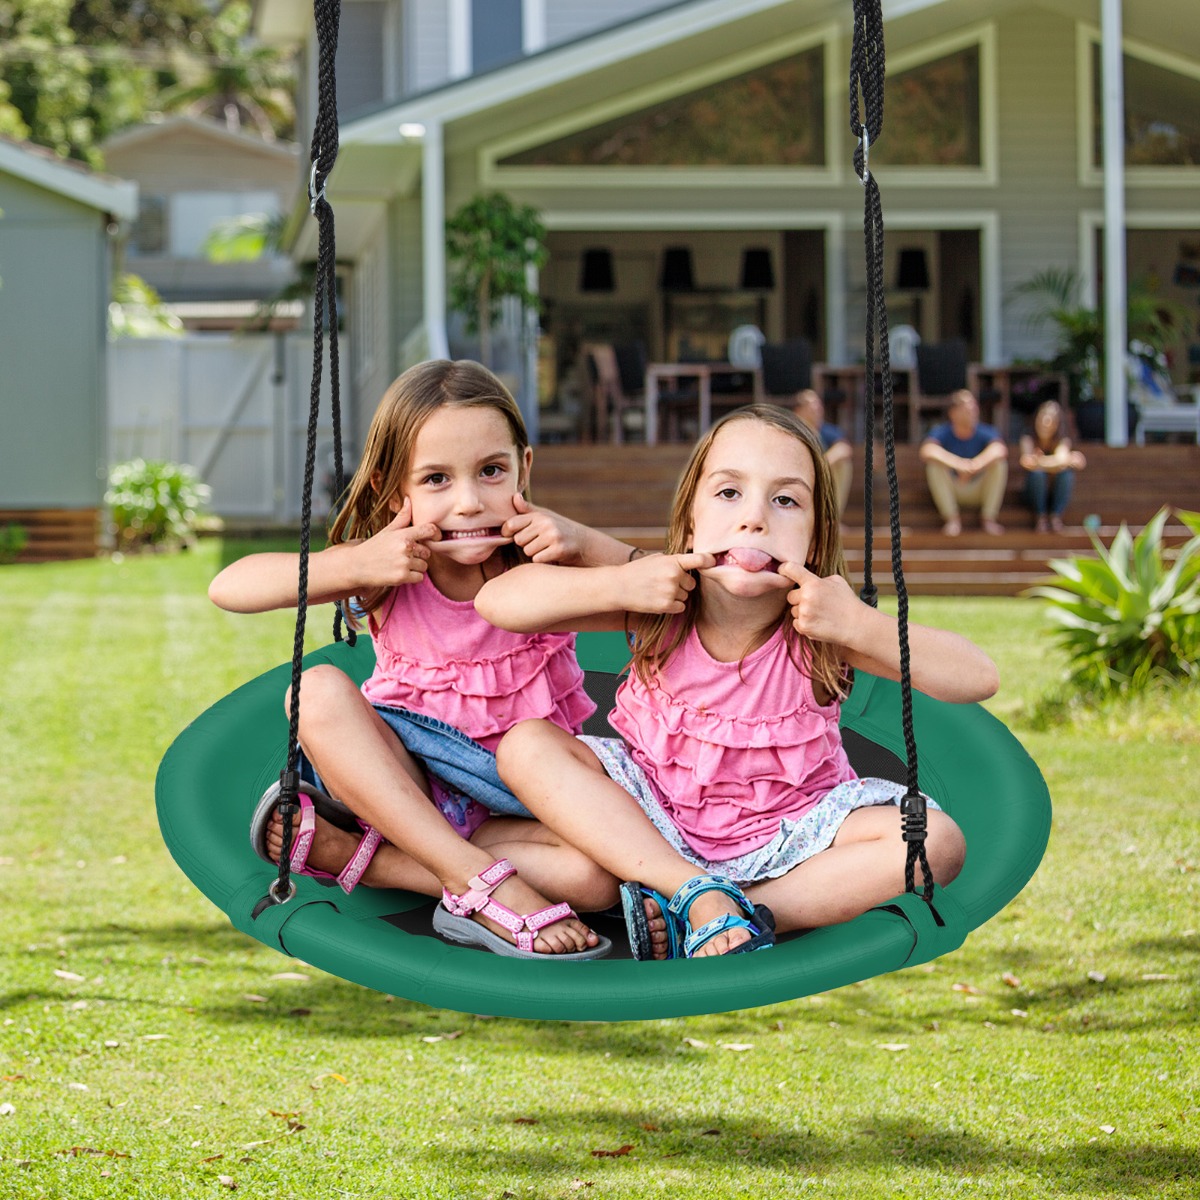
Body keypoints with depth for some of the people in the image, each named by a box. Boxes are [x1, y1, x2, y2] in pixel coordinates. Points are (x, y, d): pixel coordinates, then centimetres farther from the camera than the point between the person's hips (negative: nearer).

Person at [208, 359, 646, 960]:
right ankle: (479, 880, -33)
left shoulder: (543, 563, -10)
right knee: (321, 690, -27)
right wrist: (355, 566, -29)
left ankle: (347, 854, -27)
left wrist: (587, 544, -30)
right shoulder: (390, 573, -10)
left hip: (518, 798, 0)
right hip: (406, 777, 0)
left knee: (602, 872, -31)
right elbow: (229, 588, -19)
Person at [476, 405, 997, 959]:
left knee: (936, 841, -25)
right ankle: (700, 895, -27)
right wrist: (616, 584, -31)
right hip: (651, 820, 2)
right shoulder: (656, 604, -15)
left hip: (783, 838, -1)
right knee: (526, 746, -20)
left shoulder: (821, 629, -19)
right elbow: (496, 601, -19)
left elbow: (977, 678, -26)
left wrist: (863, 627, -37)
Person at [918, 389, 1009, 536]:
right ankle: (952, 519, -20)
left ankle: (988, 518, -15)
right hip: (951, 491, -1)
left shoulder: (985, 433, -13)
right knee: (934, 463, -27)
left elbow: (999, 449, -35)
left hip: (980, 490, 1)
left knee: (999, 461, -24)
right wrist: (958, 464, -51)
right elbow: (927, 451, -37)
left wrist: (975, 465, -53)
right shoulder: (941, 432, -15)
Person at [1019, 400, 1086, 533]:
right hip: (1035, 495, -1)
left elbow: (1062, 458, -33)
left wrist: (1038, 461, -55)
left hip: (1057, 495, 1)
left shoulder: (1063, 440, -12)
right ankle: (1040, 517, -19)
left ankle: (1056, 516, -18)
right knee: (1037, 472, -31)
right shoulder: (1028, 439, -13)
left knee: (1067, 471, -29)